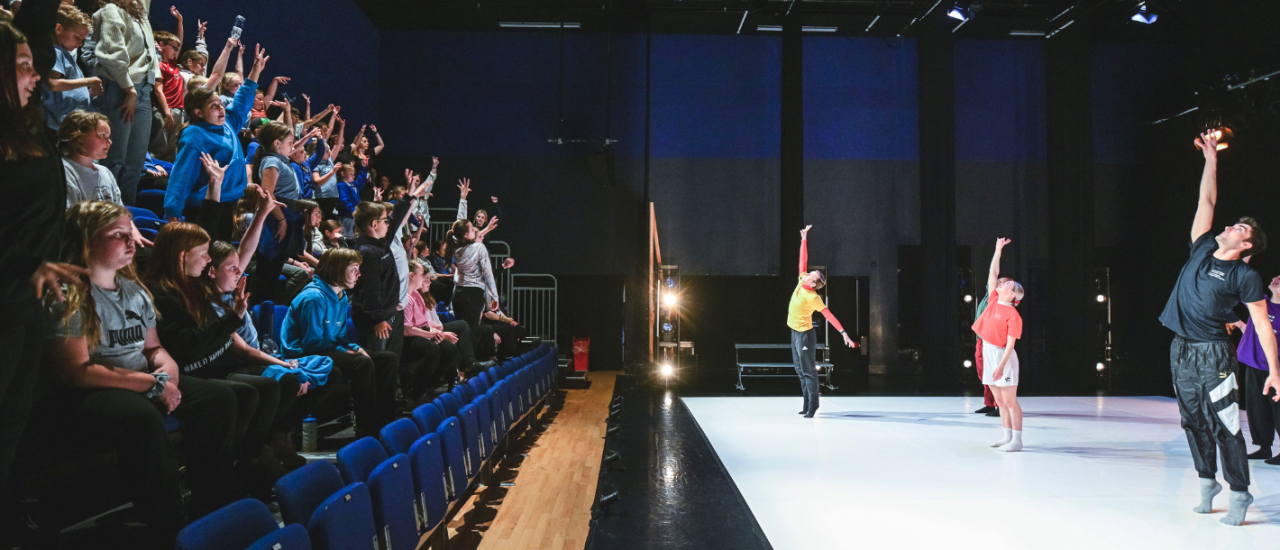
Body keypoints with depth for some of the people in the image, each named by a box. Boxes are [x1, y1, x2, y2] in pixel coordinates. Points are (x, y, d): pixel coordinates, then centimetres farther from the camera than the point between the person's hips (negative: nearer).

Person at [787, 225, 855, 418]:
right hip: (795, 332, 8)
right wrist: (804, 239, 8)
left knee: (808, 371, -6)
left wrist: (843, 332, -32)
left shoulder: (814, 298, -20)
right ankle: (808, 403, 21)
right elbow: (803, 260, 6)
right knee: (800, 370, 13)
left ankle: (812, 406, -1)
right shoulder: (801, 280, -2)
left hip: (805, 335, -8)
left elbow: (829, 315, -24)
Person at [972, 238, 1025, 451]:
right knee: (1000, 401, 12)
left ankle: (1017, 440, 2)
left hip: (1002, 356, -8)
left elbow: (1010, 342, -16)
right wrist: (998, 250, 11)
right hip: (988, 353, 8)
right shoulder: (994, 300, 8)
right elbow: (993, 273, 13)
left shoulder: (1012, 314, -12)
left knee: (1010, 400, -4)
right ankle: (1008, 436, 19)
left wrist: (1001, 365, -23)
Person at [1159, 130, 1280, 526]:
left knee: (1225, 425, -3)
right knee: (1194, 423, 11)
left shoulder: (1245, 277, -4)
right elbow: (1207, 200, 15)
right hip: (1181, 352, 5)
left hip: (1213, 355, -5)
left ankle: (1239, 493, 6)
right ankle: (1207, 482, 23)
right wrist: (1211, 159, 16)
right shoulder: (1202, 249, 10)